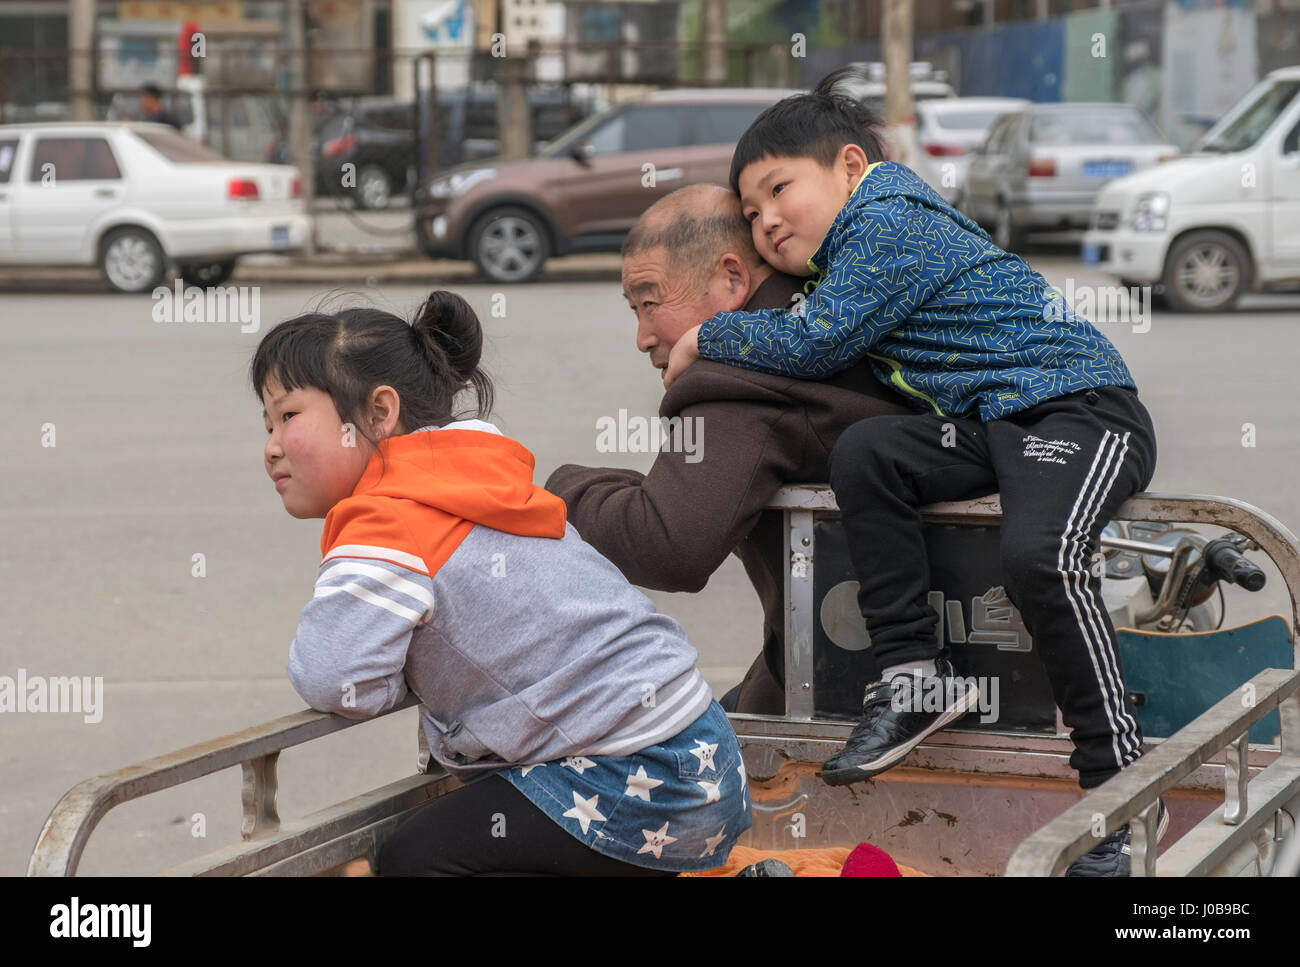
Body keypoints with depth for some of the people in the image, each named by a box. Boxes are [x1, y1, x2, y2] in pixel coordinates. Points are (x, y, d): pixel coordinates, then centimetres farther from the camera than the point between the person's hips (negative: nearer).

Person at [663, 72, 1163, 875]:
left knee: (1039, 555, -32)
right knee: (864, 454, -9)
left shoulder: (892, 219, -10)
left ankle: (1120, 779, -22)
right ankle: (915, 676, -5)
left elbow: (813, 342, -12)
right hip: (992, 422, 10)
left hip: (1081, 403, -10)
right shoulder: (869, 239, 19)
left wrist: (705, 338, 1)